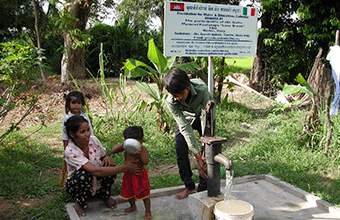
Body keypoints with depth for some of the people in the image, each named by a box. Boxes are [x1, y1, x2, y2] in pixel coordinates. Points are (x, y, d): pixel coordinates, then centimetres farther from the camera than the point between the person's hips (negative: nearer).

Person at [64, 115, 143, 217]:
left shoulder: (93, 140, -14)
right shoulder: (70, 151, -31)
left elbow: (104, 155, 5)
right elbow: (95, 171, -41)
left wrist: (107, 158, -23)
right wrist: (124, 168, -45)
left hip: (96, 183, 5)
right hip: (76, 184, -4)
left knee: (109, 166, -24)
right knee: (84, 174, -37)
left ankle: (104, 195, 3)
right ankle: (79, 203, -7)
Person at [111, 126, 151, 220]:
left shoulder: (142, 149, -17)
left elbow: (146, 162, -25)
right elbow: (113, 151, -9)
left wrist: (140, 154, -41)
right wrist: (121, 145, -24)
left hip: (139, 175, -5)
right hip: (128, 174, 5)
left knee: (144, 193, 1)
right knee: (129, 192, 21)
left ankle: (148, 211, 19)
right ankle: (133, 206, 48)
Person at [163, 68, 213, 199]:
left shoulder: (202, 89, -40)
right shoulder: (171, 102, -33)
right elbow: (185, 127, -32)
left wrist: (204, 152, -38)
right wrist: (197, 156, -34)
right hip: (185, 119, 1)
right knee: (181, 151, -6)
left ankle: (203, 189, 3)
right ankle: (189, 187, 13)